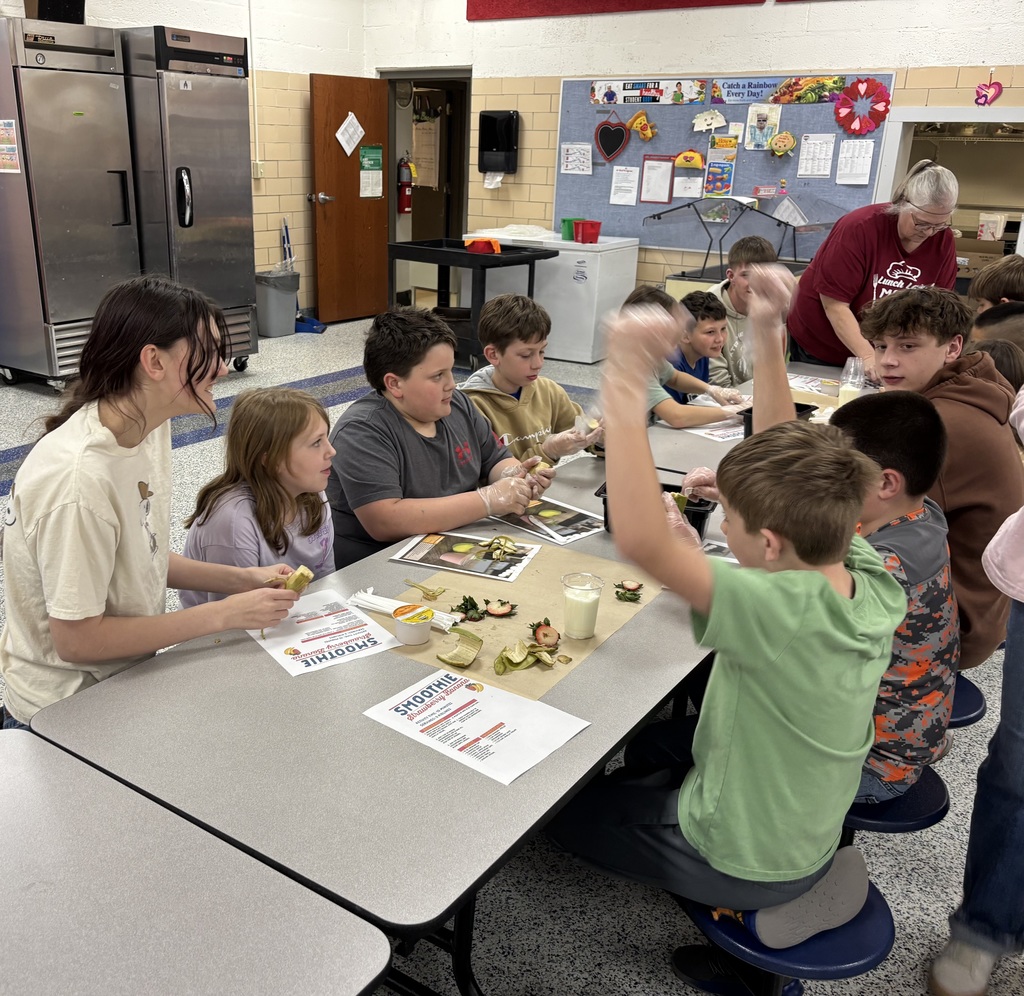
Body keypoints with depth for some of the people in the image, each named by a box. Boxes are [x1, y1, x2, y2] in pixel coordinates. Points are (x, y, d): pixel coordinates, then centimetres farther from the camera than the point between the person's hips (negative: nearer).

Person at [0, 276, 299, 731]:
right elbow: (75, 639, -24)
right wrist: (223, 615, -21)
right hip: (66, 706, -7)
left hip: (125, 671, 8)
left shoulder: (150, 427, -3)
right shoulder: (80, 479, -30)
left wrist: (242, 579, -5)